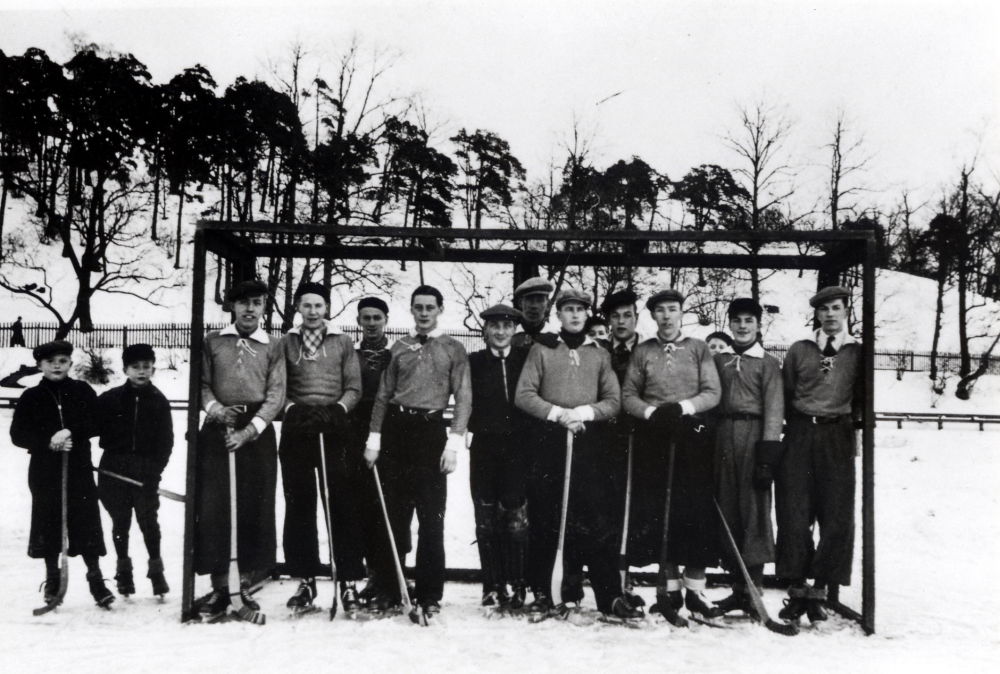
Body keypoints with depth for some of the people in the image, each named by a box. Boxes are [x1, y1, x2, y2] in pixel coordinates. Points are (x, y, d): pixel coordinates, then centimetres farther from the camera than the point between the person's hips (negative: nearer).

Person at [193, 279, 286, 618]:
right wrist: (214, 407, -14)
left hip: (257, 431, 0)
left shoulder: (273, 347, 9)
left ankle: (246, 584, 9)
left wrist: (248, 431, -12)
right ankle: (219, 586, 3)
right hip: (217, 428, 0)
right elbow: (202, 383, 8)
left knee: (255, 508, -1)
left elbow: (276, 395, 0)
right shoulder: (212, 341, 12)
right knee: (212, 506, -4)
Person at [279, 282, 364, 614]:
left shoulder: (343, 343, 12)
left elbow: (354, 387, 7)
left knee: (342, 505, -5)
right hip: (296, 428, 1)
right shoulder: (286, 343, 13)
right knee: (298, 505, 3)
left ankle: (350, 582, -1)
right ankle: (305, 580, 11)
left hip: (334, 429, -1)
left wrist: (339, 407, -9)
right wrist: (292, 408, -7)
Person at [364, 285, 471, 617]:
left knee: (431, 516, -1)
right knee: (393, 513, 7)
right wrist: (374, 439, 4)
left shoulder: (453, 349, 6)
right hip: (396, 429, 2)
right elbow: (384, 395, 12)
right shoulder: (399, 347, 13)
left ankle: (430, 594, 5)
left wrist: (454, 443, -9)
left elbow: (463, 398, 1)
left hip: (431, 430, -2)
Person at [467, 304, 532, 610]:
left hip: (517, 447, 0)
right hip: (484, 448, 1)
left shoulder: (526, 358, 8)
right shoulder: (473, 362, 7)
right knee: (486, 520, 3)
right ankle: (493, 587, 11)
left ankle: (517, 586, 5)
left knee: (516, 518, -4)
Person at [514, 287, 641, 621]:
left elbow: (613, 402, 7)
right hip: (549, 440, -1)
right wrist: (558, 413, -12)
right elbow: (523, 395, 0)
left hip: (590, 441, 1)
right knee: (545, 519, 3)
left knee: (599, 519, -4)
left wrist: (584, 412, -10)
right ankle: (541, 593, 13)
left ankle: (611, 596, 0)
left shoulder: (600, 355, 14)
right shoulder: (541, 351, 9)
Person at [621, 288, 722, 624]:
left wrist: (683, 407, -14)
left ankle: (695, 590, 3)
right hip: (653, 437, 1)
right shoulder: (642, 352, 11)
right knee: (658, 512, 0)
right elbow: (628, 395, 8)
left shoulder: (699, 349, 9)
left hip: (693, 436, -1)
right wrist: (652, 411, -9)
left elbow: (712, 393, 2)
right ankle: (672, 590, 9)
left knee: (696, 511, -5)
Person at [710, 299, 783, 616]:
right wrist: (709, 445, 7)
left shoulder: (768, 363, 5)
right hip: (723, 437, 4)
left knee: (754, 509, -6)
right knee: (727, 510, 4)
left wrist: (768, 452, -12)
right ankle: (738, 586, 11)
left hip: (753, 436, -4)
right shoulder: (719, 361, 17)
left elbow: (774, 409, -3)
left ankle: (754, 587, -2)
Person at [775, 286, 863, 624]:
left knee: (837, 516, -2)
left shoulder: (858, 353, 9)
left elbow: (862, 398, 13)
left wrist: (856, 421, -3)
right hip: (799, 434, 0)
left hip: (837, 437, 0)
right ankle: (797, 589, 6)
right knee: (793, 513, -3)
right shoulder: (798, 350, 11)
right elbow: (784, 396, 9)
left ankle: (820, 589, 9)